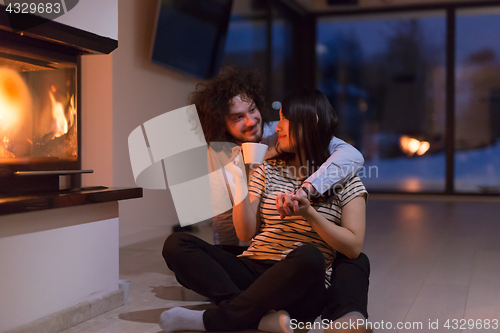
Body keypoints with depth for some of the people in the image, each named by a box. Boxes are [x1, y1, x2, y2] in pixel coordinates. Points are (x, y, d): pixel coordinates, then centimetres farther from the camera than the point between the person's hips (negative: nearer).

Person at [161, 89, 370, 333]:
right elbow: (246, 233, 9)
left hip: (299, 288, -3)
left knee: (308, 257, -40)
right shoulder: (267, 171, 17)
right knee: (176, 244, -17)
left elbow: (353, 247, -2)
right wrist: (239, 181, 0)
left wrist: (309, 214, -12)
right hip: (251, 271, 4)